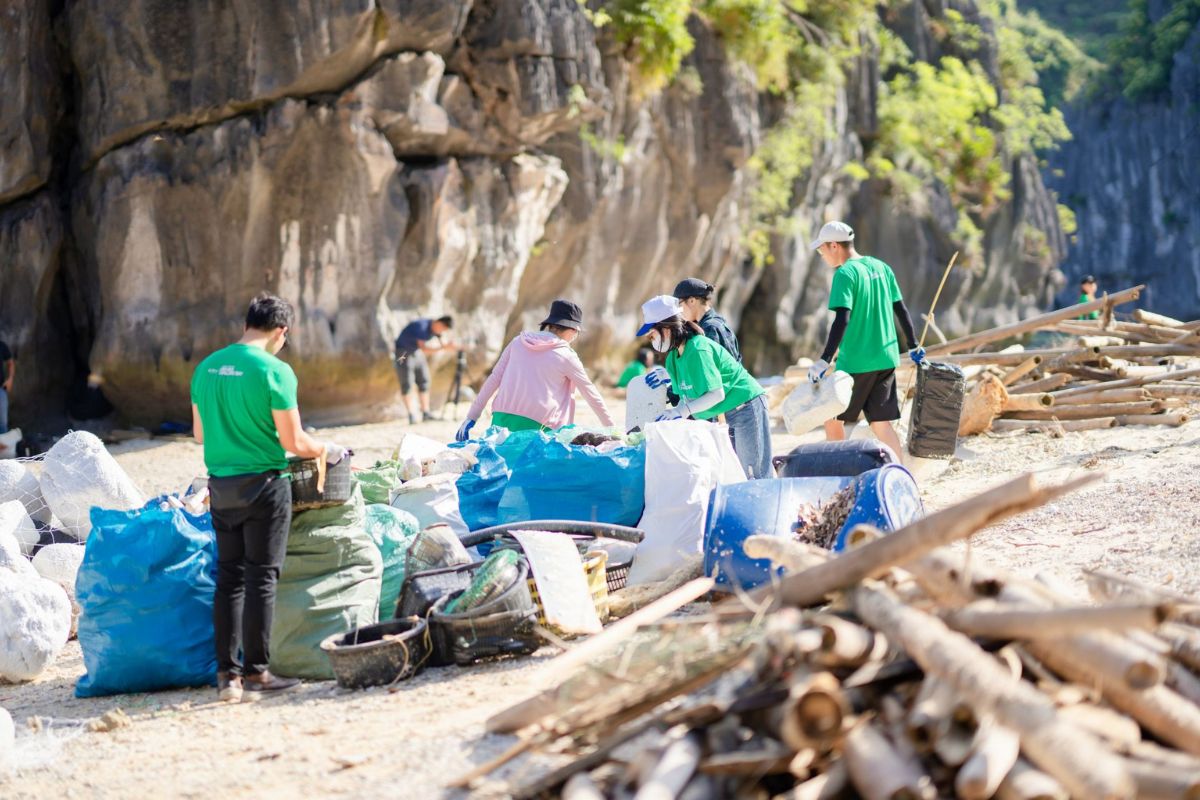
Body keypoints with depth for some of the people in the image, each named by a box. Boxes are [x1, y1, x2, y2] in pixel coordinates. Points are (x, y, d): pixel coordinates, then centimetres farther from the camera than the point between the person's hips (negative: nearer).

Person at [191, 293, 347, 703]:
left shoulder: (206, 367, 6)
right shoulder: (274, 370, -14)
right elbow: (293, 442, -14)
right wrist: (327, 451, 5)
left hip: (221, 486, 6)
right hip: (263, 485, -6)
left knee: (228, 577, 11)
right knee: (261, 578, 1)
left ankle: (226, 672, 10)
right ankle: (255, 673, 5)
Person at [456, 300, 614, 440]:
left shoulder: (518, 342, 14)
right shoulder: (566, 356, 5)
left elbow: (493, 379, 12)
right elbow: (591, 394, 13)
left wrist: (472, 416, 14)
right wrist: (611, 429, 24)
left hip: (502, 418, 4)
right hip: (535, 425, -4)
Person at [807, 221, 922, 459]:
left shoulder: (845, 274, -12)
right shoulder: (881, 268, 10)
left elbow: (842, 320, -21)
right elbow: (901, 309, 15)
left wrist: (824, 361, -23)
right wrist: (914, 347, 24)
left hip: (856, 363, -7)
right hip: (887, 359, 7)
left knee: (833, 420, 8)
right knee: (881, 424, 7)